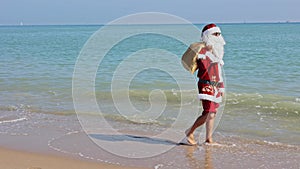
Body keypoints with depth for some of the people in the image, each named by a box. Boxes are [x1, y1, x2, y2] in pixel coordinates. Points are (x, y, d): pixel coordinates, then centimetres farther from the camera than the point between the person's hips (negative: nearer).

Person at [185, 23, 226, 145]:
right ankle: (190, 132, 5)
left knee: (212, 114, 10)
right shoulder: (203, 50, -10)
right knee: (208, 113, -13)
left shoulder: (216, 52, 17)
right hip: (206, 85, -9)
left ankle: (209, 139, 17)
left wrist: (221, 87, 23)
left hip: (215, 86, 9)